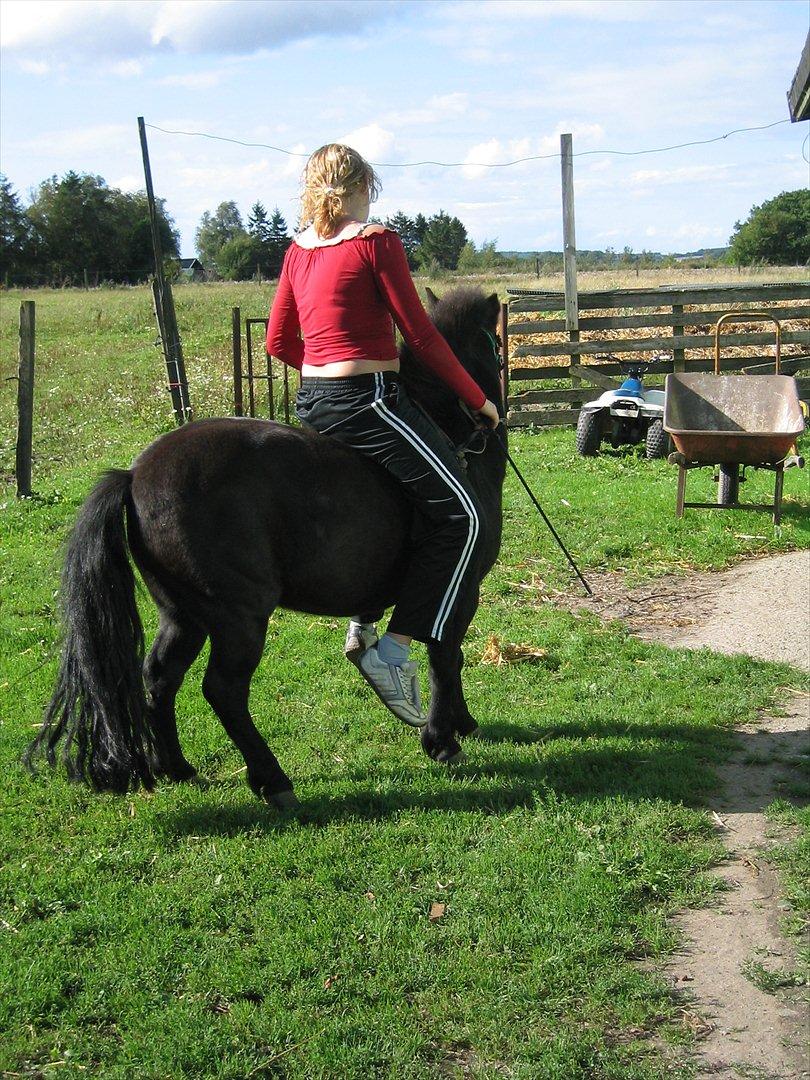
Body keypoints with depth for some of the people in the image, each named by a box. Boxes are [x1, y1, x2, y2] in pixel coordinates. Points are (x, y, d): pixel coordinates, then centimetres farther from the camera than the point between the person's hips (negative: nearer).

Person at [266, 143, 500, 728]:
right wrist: (479, 399, -1)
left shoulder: (298, 251, 12)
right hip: (369, 404, -9)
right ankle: (392, 651, -10)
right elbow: (421, 334, -10)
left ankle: (363, 625, 28)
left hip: (313, 405, 9)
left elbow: (279, 342, 15)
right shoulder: (377, 241, -9)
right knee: (460, 515, -5)